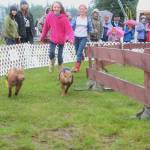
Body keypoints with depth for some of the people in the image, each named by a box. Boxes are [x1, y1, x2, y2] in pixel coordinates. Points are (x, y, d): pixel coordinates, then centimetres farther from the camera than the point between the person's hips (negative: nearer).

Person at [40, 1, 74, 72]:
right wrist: (42, 37, 7)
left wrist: (71, 38, -34)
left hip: (61, 40, -1)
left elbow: (69, 29, -19)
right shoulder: (49, 16, -9)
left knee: (60, 56, 3)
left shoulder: (64, 18, -15)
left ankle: (60, 68, 29)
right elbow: (46, 27, 0)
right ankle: (52, 62, 19)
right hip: (53, 39, 1)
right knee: (51, 53, -15)